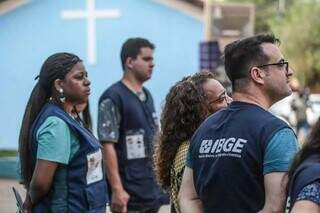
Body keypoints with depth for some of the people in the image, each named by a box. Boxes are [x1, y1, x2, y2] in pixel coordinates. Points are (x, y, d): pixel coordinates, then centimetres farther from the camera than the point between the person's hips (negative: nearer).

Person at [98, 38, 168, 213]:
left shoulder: (147, 96, 14)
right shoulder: (113, 98, -10)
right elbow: (108, 146, -15)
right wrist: (117, 189, -21)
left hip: (152, 191, 8)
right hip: (129, 195, -8)